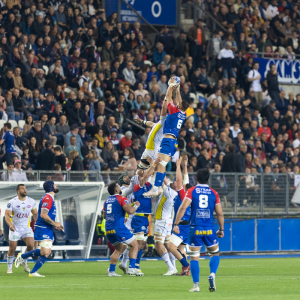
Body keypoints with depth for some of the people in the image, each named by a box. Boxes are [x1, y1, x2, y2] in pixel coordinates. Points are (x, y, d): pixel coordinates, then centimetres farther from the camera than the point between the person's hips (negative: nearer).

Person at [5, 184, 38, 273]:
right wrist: (10, 225, -32)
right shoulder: (12, 202, -10)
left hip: (26, 227, 3)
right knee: (12, 249, -2)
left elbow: (35, 214, 14)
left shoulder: (31, 201, 1)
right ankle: (9, 267, 17)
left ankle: (24, 262, 11)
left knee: (31, 245, -14)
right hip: (15, 228, -3)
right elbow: (7, 215, -14)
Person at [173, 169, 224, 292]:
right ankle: (212, 274, -8)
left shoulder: (191, 191, 1)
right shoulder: (214, 193, 6)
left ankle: (196, 285, -1)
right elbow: (220, 213, 6)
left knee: (194, 257, 6)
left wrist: (176, 224, -7)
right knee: (215, 253, 17)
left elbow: (183, 208, -11)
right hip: (209, 229, 1)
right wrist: (221, 229, 17)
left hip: (195, 229, -1)